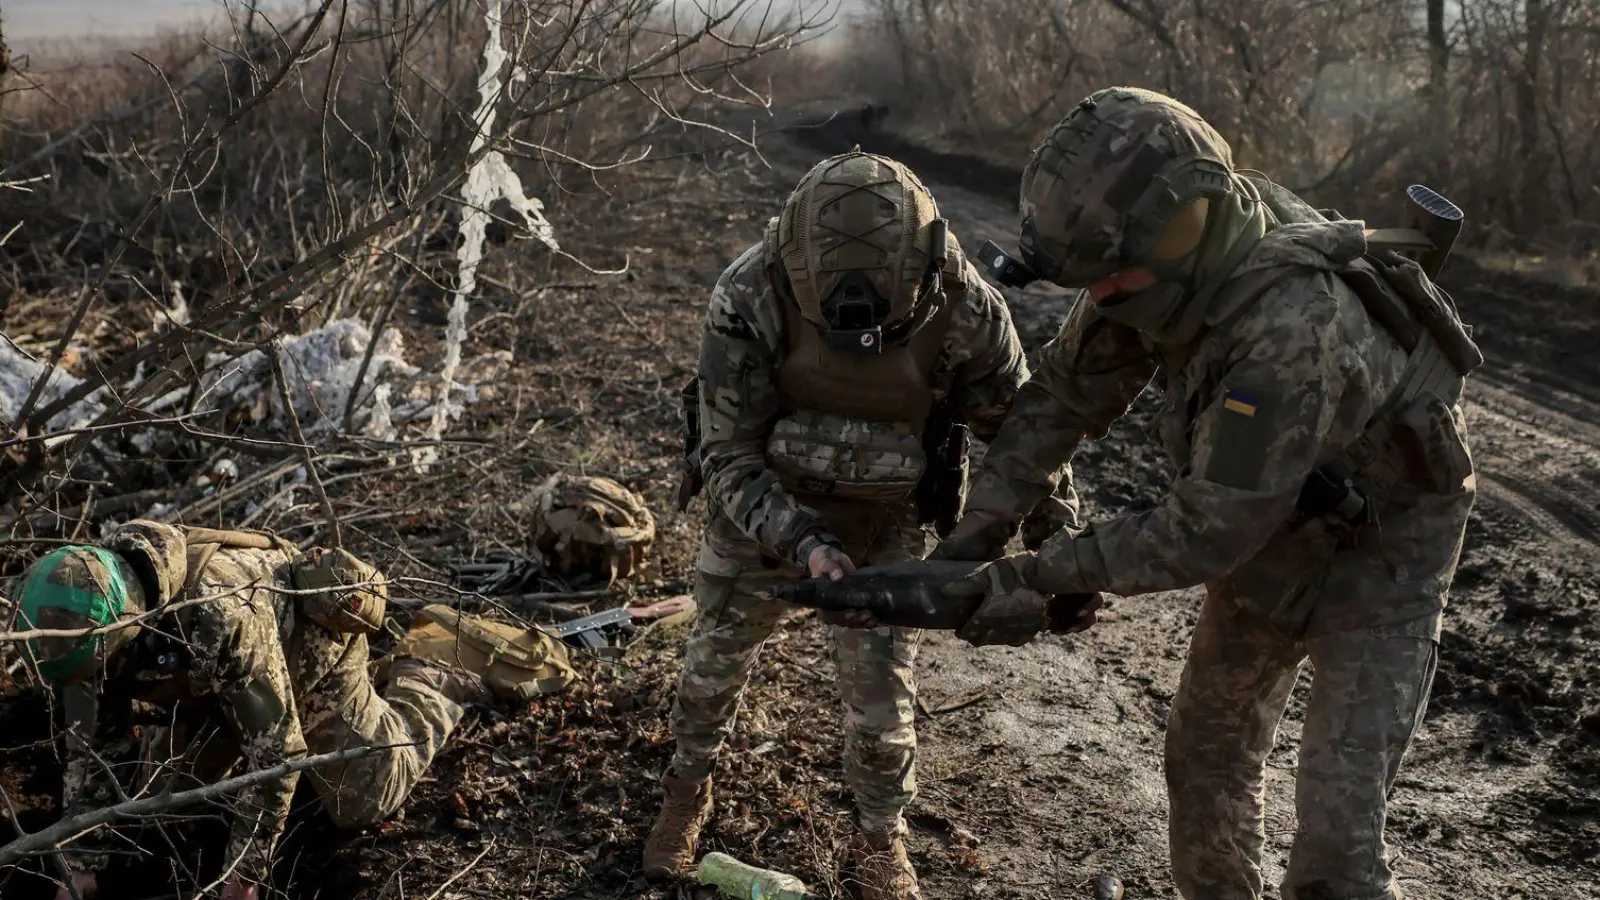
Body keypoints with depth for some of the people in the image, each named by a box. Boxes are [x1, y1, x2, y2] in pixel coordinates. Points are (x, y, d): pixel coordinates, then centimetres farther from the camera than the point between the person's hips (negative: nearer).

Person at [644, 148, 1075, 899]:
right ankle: (686, 795, 45)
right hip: (758, 509, 0)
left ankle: (880, 838, 33)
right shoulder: (749, 297, -31)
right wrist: (801, 544, -39)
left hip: (885, 523, 0)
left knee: (881, 691, 6)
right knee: (716, 661, 17)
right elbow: (728, 456, -25)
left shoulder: (962, 305, -26)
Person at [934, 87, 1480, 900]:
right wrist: (979, 524, -13)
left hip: (1375, 563, -7)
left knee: (1335, 831, -9)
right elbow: (1067, 389, -9)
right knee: (1204, 754, 20)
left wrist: (1038, 575, -28)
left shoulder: (1292, 333, -41)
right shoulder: (1176, 247, -19)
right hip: (1266, 537, 7)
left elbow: (1204, 532, -33)